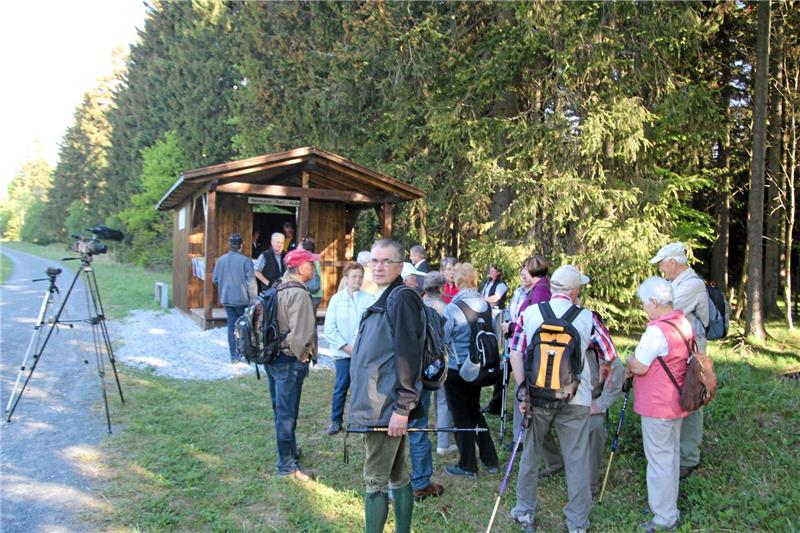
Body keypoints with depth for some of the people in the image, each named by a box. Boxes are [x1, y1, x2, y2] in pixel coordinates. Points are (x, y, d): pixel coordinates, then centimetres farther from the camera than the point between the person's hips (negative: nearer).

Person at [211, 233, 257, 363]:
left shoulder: (221, 260, 2)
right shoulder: (245, 260, -12)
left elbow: (214, 279, 10)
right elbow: (251, 282, -13)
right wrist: (253, 298, -4)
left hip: (227, 299, 4)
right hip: (242, 299, -4)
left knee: (231, 325, 9)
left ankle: (234, 356, 10)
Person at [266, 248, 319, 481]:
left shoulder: (277, 289, 9)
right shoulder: (298, 293, -20)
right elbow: (299, 331, -27)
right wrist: (302, 355, -10)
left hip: (272, 357, 10)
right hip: (289, 361, -10)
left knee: (281, 411, 21)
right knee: (287, 414, 1)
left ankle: (290, 452, 40)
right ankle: (287, 466, 11)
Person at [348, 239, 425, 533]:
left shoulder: (401, 298, -15)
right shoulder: (383, 299, 14)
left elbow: (408, 356, -20)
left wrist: (402, 408, -21)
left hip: (387, 408, -9)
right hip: (378, 403, 9)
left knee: (375, 479, 0)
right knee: (397, 476, 17)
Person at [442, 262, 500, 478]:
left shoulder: (452, 308, -18)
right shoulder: (485, 305, -4)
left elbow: (443, 339, -12)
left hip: (456, 369, -5)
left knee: (461, 416, 8)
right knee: (475, 411, 20)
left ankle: (467, 466, 17)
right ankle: (490, 460, 25)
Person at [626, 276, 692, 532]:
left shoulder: (656, 330, -25)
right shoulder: (684, 323, 4)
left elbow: (639, 367, -20)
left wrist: (629, 361, 1)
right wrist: (636, 366, 8)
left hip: (657, 406, -9)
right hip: (675, 402, 9)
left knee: (659, 459, 2)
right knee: (672, 454, 20)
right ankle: (670, 510, 35)